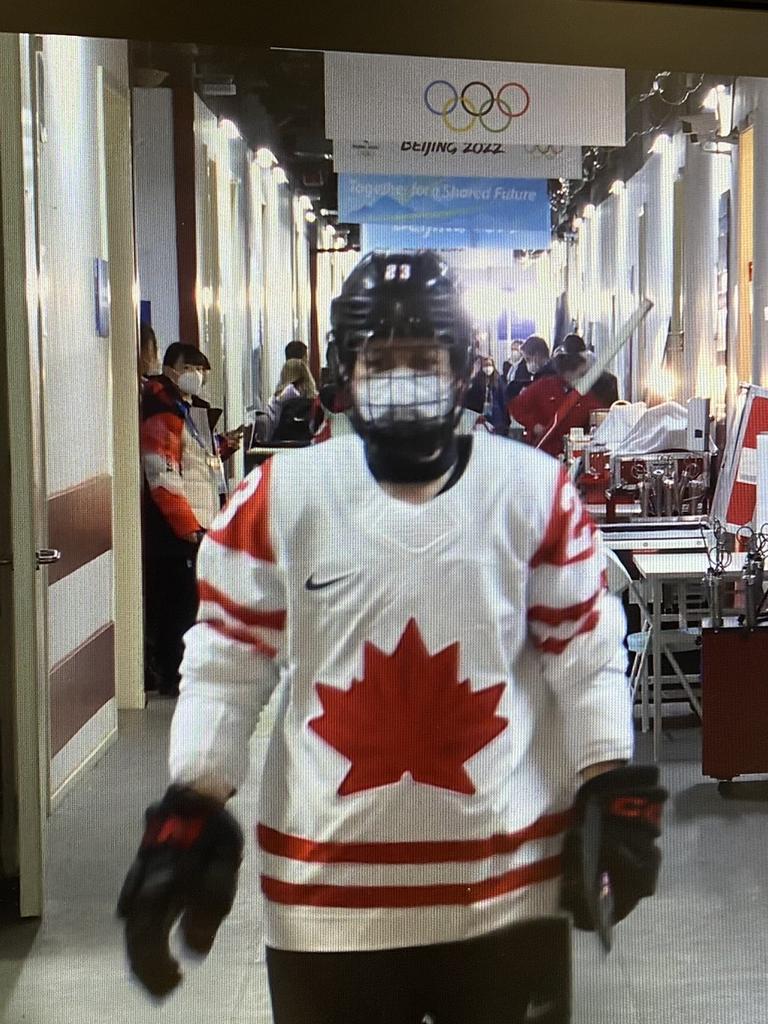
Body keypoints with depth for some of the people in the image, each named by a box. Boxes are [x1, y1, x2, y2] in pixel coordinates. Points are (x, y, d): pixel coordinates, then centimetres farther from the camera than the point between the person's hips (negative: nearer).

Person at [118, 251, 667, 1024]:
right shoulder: (277, 498, -4)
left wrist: (613, 793, -2)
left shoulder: (536, 492, -3)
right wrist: (189, 814, -2)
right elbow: (224, 666, 1)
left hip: (508, 880, 1)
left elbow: (585, 657, 3)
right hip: (328, 886, 0)